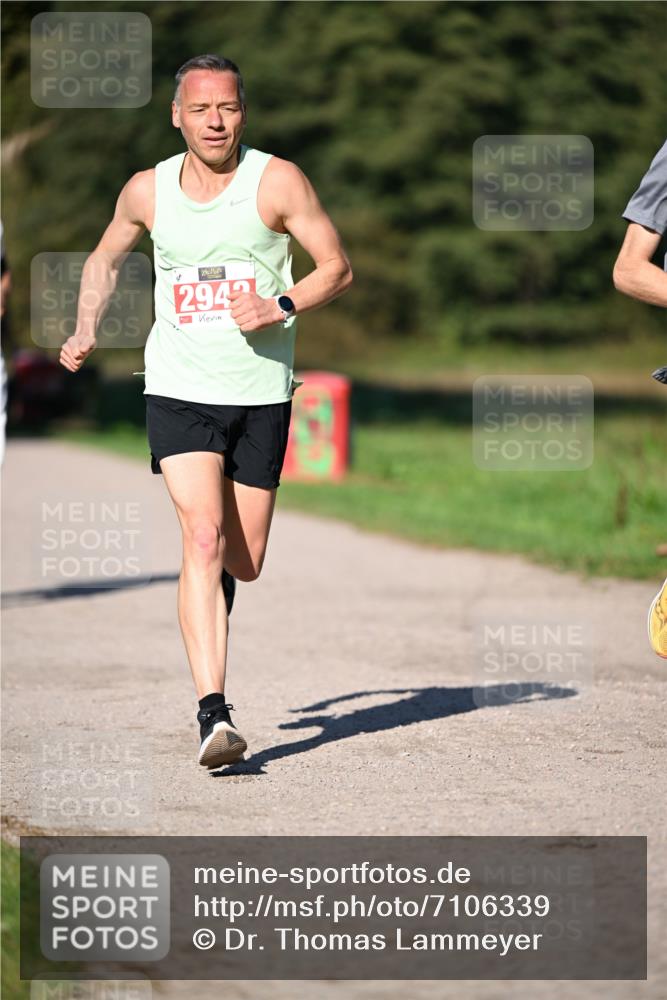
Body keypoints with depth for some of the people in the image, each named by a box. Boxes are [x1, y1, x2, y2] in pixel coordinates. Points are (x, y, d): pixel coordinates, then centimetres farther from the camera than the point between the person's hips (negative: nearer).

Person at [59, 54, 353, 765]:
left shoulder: (276, 181, -4)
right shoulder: (148, 190, 2)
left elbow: (338, 268, -1)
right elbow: (105, 258, 21)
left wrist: (282, 307, -17)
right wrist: (85, 331, 8)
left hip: (260, 393, 1)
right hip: (178, 388, 0)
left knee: (242, 563, 7)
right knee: (203, 537, -19)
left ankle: (208, 590, 47)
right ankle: (212, 714, -24)